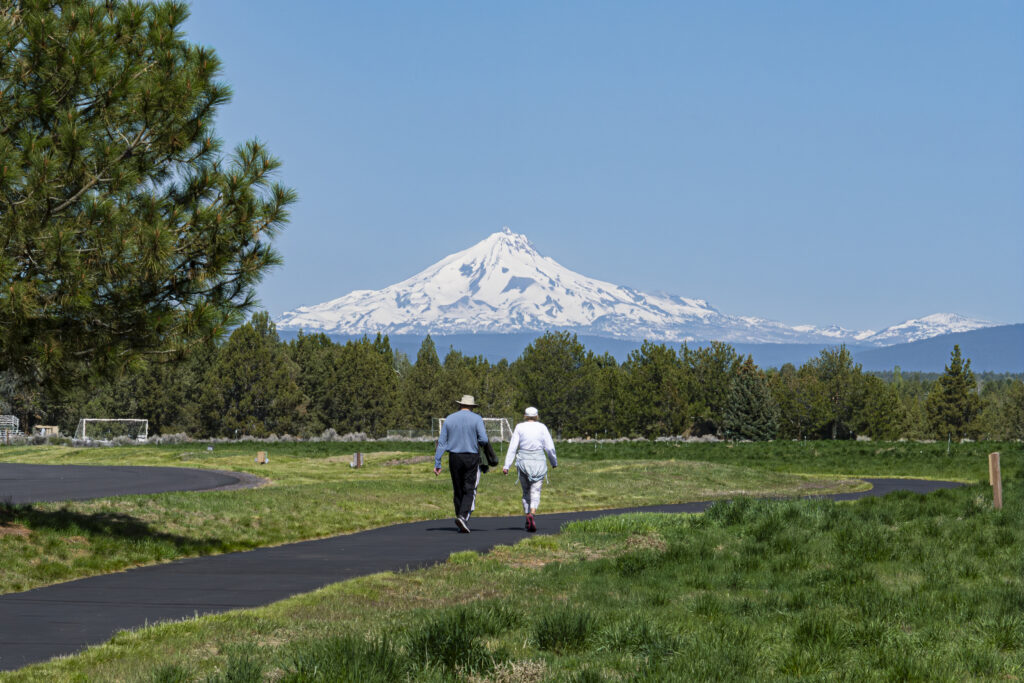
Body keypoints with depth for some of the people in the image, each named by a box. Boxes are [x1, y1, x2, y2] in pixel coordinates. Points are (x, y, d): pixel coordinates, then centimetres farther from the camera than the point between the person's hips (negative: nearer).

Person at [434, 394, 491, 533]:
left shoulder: (449, 419, 6)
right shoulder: (476, 419, -3)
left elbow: (441, 442, 3)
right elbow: (484, 440, -13)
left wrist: (437, 463, 3)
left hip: (454, 458, 3)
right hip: (471, 458, -3)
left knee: (458, 491, 10)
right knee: (470, 490, -1)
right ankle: (463, 516, -23)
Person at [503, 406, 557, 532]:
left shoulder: (519, 427, 2)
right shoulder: (542, 427, 1)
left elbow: (512, 447, -1)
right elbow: (549, 447, 0)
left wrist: (506, 465, -1)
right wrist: (554, 462, 14)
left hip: (523, 461, 1)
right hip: (539, 461, -1)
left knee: (526, 491, 14)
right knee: (535, 491, -3)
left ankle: (527, 516, 7)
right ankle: (532, 513, -27)